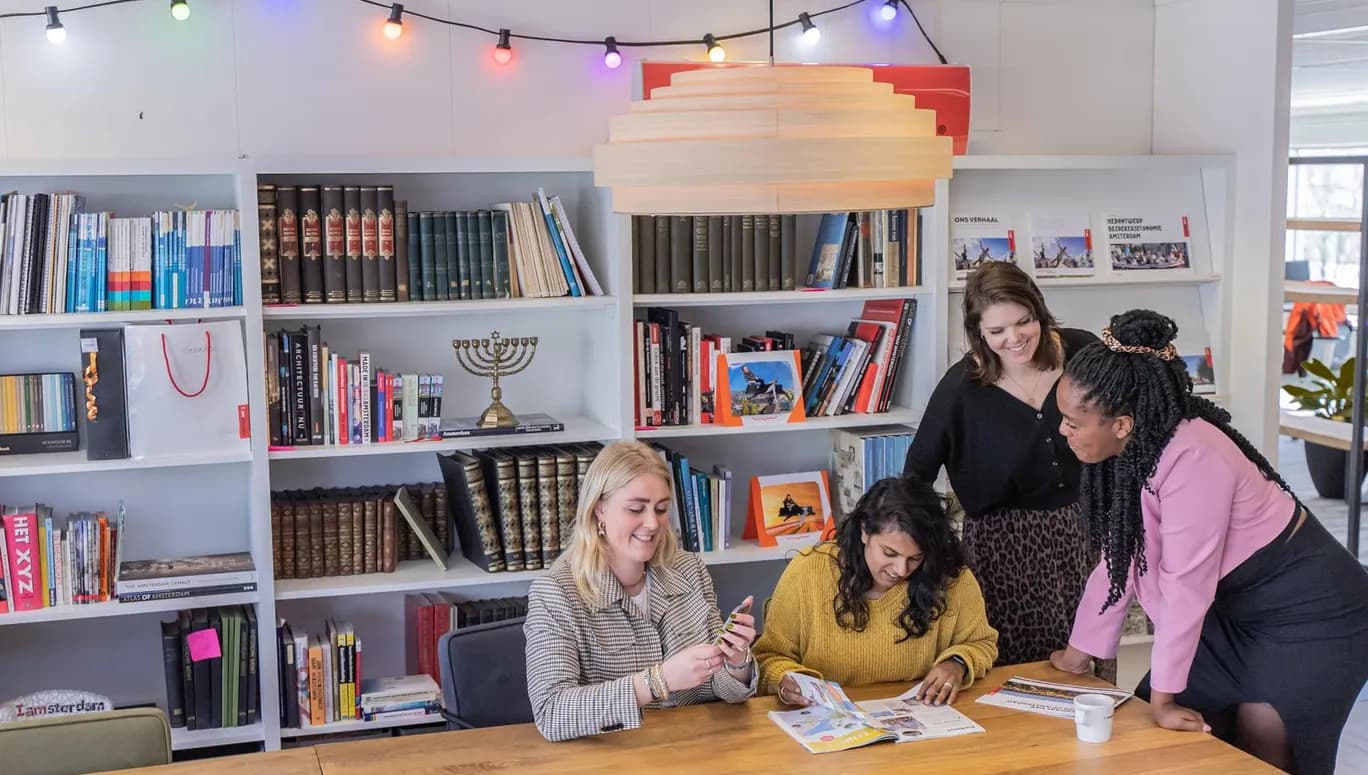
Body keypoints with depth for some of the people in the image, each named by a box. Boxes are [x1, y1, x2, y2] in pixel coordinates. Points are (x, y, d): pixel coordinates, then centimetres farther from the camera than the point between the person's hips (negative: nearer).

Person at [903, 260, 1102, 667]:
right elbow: (918, 469, -1)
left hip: (1081, 528, 2)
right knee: (1015, 672, -2)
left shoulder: (1081, 351, -7)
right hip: (1004, 540, -2)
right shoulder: (962, 386, -10)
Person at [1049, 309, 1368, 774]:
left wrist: (1163, 695, -20)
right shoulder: (1127, 449, -5)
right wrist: (1080, 649, 9)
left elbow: (1185, 585, -27)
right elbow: (1119, 559, 4)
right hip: (1235, 609, 8)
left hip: (1308, 613, -8)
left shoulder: (1192, 459, -31)